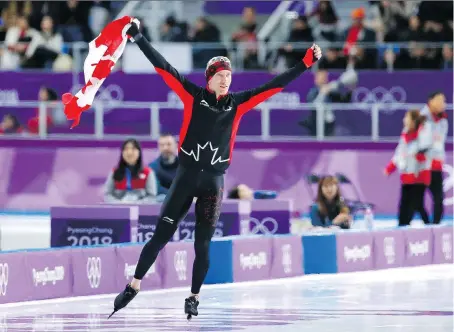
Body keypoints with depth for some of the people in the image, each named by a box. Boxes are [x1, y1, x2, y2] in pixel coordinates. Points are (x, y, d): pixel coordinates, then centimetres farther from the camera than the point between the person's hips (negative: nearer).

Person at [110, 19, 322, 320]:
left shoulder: (237, 103, 3)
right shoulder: (193, 96, -2)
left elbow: (274, 85, 4)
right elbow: (163, 67, -5)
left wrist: (306, 63, 1)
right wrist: (138, 38, -9)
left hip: (215, 181, 2)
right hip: (186, 176, -2)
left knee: (203, 244, 5)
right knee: (160, 236, -2)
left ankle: (194, 297, 18)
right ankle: (134, 286, 9)